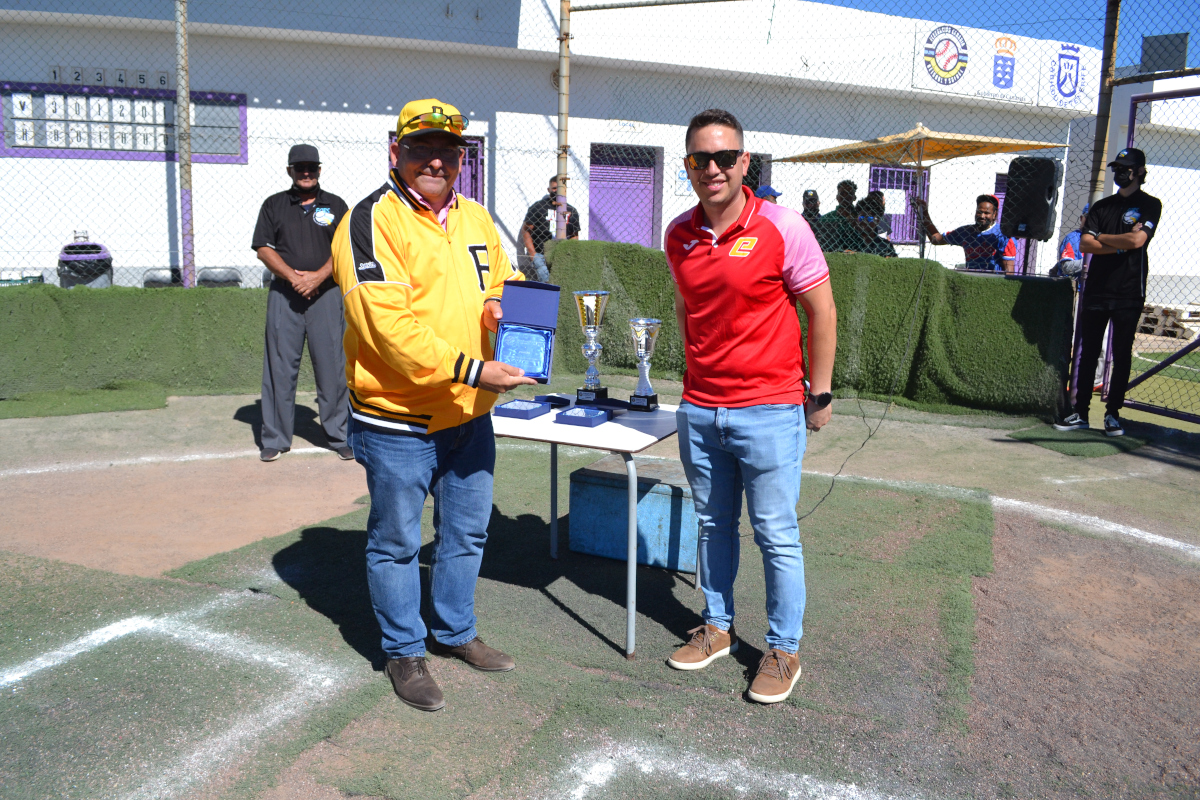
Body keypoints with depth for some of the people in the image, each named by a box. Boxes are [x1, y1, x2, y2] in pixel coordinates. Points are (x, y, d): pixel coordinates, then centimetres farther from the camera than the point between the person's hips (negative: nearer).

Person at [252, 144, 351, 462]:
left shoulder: (335, 205, 11)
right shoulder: (274, 205, 12)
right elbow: (263, 248, 5)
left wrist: (318, 276, -12)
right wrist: (292, 276, -10)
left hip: (326, 294, -1)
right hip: (284, 295, 1)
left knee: (332, 366, -2)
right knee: (279, 367, 1)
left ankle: (338, 435, 8)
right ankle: (275, 438, 10)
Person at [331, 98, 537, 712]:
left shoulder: (476, 219, 11)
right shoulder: (372, 222, -13)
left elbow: (500, 283, 22)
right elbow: (388, 326, -23)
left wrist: (503, 308, -3)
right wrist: (472, 370, -26)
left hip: (470, 413, 7)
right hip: (397, 418, -7)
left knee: (467, 531, 19)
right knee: (396, 541, 9)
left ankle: (455, 632, 40)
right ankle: (404, 651, 29)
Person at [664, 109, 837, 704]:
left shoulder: (781, 227, -11)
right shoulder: (678, 234, 4)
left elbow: (821, 312, -5)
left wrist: (819, 393, -3)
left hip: (769, 410, -5)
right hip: (699, 409, 5)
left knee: (776, 535, 4)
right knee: (713, 525, 17)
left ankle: (783, 650, 20)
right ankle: (717, 627, 34)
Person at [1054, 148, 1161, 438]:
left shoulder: (1150, 205, 3)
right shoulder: (1101, 206, 14)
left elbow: (1137, 240, -13)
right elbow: (1085, 244, 2)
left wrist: (1101, 237, -2)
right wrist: (1119, 246, -9)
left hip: (1128, 293, -3)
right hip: (1096, 289, 3)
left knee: (1121, 356, 1)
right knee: (1087, 353, 3)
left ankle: (1113, 414, 9)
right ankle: (1080, 413, 7)